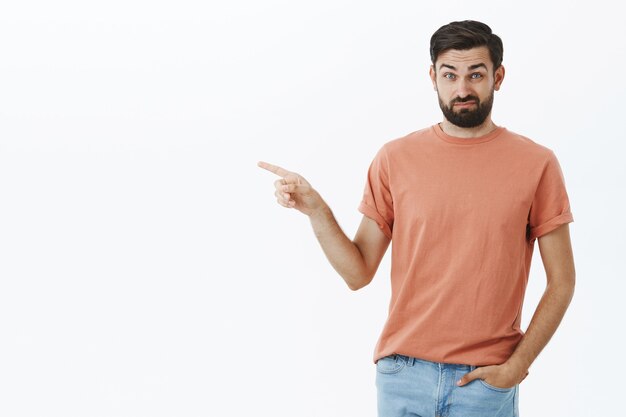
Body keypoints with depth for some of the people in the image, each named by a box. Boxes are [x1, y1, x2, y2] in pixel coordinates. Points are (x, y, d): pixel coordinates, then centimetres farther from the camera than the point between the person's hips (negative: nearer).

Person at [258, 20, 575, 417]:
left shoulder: (536, 164, -3)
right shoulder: (396, 158, 1)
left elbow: (562, 282, 0)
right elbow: (359, 273, 2)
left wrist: (516, 366, -8)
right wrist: (316, 210, -12)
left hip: (486, 380, -1)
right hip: (403, 373, 2)